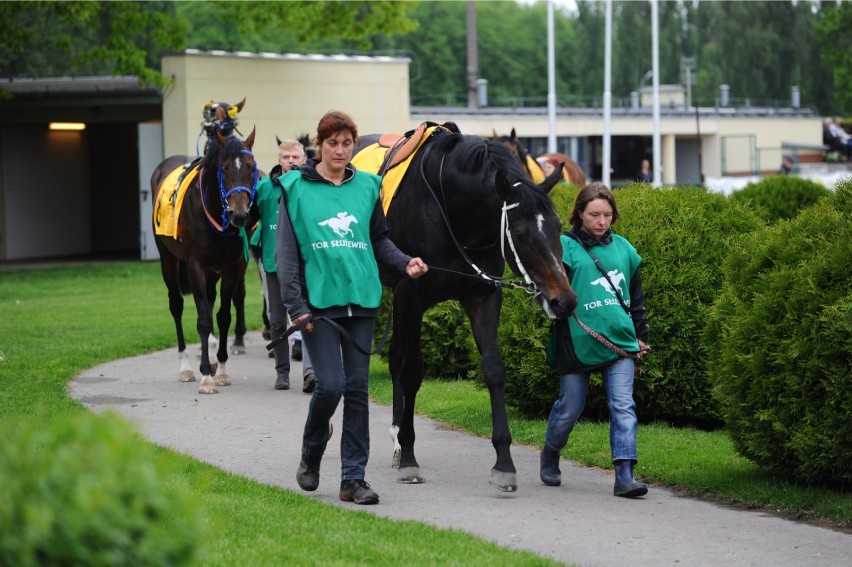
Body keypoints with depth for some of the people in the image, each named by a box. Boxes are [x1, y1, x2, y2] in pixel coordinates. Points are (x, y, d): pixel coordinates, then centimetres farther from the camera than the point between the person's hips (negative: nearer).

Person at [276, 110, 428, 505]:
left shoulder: (367, 187, 8)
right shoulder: (297, 189, -1)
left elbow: (379, 240, 16)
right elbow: (287, 253, -2)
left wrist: (405, 263, -3)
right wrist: (296, 306, -8)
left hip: (361, 300, 3)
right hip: (319, 301, -3)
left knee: (357, 388, 2)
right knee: (330, 385, -10)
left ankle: (353, 478, 7)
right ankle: (311, 454, 18)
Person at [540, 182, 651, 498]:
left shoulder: (623, 248, 12)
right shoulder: (565, 247, -1)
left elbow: (636, 297, 19)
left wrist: (641, 336, 19)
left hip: (621, 340, 3)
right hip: (579, 342, -3)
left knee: (623, 407, -8)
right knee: (570, 407, 10)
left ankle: (624, 476, -12)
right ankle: (550, 454, 37)